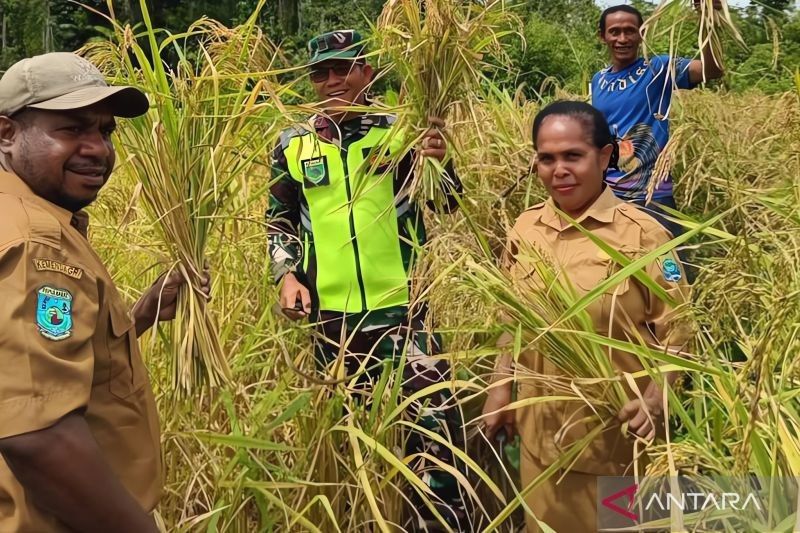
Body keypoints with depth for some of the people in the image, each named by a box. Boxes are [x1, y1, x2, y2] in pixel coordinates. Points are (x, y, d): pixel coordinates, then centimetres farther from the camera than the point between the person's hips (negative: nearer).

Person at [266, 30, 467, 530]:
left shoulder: (399, 131, -1)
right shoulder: (294, 145, 5)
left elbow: (447, 204, -8)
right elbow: (280, 221, 15)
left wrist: (439, 163, -29)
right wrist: (288, 274, -1)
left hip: (401, 305, -2)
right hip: (330, 313, 3)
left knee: (433, 417, -8)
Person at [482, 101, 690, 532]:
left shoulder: (641, 234, -12)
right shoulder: (525, 230, 2)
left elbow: (676, 331, -11)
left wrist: (654, 399, -24)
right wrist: (500, 389, 10)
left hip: (615, 429, -4)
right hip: (540, 429, 4)